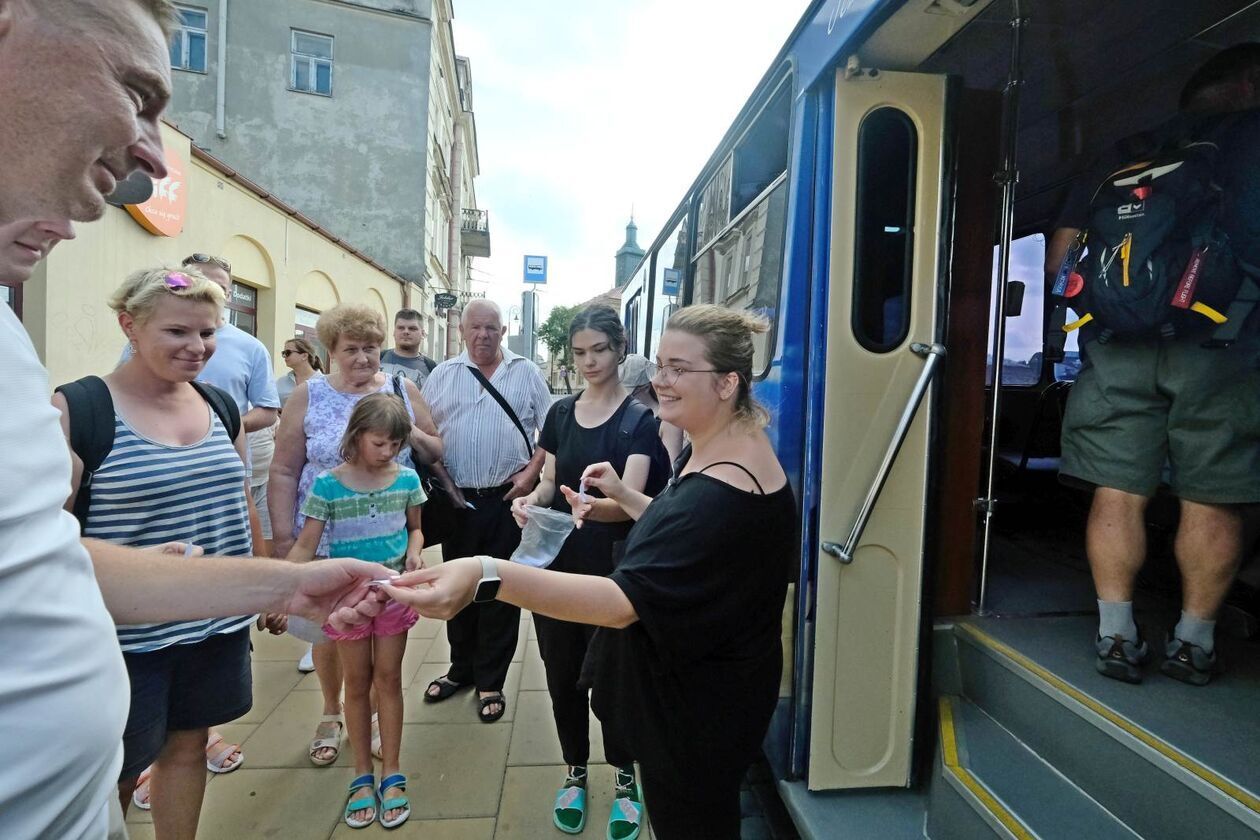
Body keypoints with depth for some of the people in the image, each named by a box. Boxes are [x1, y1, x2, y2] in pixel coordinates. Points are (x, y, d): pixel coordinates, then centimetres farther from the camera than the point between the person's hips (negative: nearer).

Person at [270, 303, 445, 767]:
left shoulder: (403, 390, 1)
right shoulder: (308, 396, -2)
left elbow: (435, 453, 7)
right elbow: (284, 473, -1)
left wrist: (415, 436, -14)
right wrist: (283, 539, -6)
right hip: (326, 541, -1)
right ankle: (331, 713, 38)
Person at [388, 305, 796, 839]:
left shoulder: (724, 490, -33)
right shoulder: (724, 445, 1)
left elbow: (625, 602, -41)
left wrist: (488, 576, -51)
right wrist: (622, 495, 1)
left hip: (699, 710, -9)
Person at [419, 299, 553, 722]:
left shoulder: (527, 373, 3)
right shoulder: (442, 375, 8)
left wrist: (531, 472, -10)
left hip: (508, 498, -2)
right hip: (457, 499, 3)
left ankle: (491, 682, 21)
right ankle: (461, 668, 33)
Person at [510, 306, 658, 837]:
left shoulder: (640, 417, -9)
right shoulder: (560, 413, 6)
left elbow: (630, 498, -20)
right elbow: (549, 480, 7)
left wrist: (589, 507, -41)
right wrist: (530, 500, -15)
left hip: (611, 568, -4)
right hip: (556, 563, 4)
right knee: (562, 674, 14)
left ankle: (625, 779, 33)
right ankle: (576, 774, 38)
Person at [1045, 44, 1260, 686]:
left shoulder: (1128, 151, 18)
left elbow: (1058, 260, 13)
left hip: (1118, 341, 2)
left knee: (1118, 491, 3)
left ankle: (1116, 635, 8)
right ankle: (1193, 642, 15)